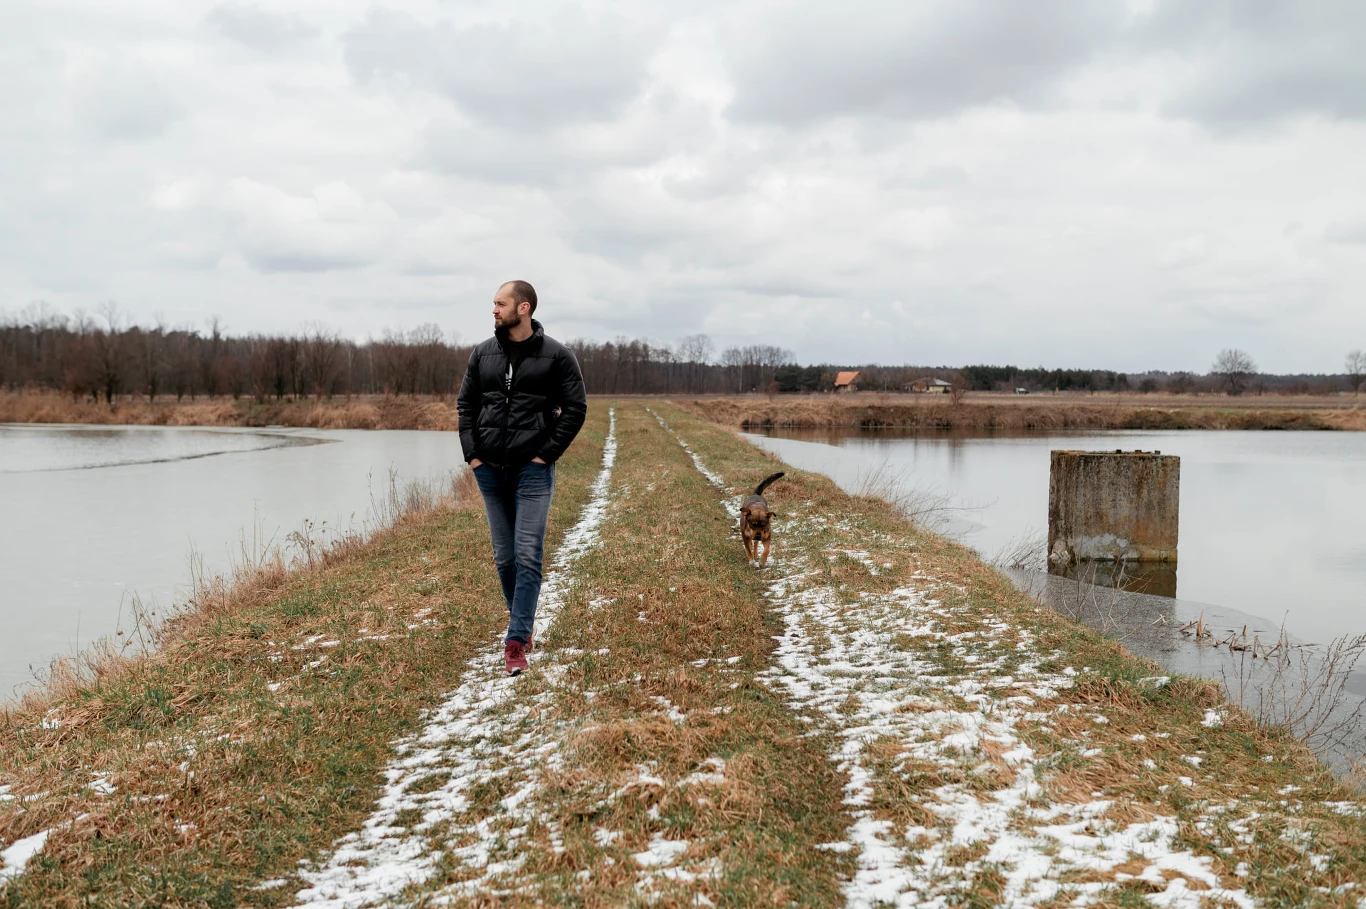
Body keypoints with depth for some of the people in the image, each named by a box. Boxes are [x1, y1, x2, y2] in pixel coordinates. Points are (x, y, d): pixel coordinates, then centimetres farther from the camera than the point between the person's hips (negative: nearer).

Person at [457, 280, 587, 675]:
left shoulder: (556, 355, -5)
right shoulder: (483, 353, 7)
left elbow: (575, 407, -5)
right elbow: (465, 403, 13)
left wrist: (548, 453, -10)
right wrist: (471, 452, 2)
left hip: (532, 470, -4)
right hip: (489, 470, 5)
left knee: (528, 557, -8)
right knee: (504, 557, 11)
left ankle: (516, 642, -7)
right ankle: (522, 621, 29)